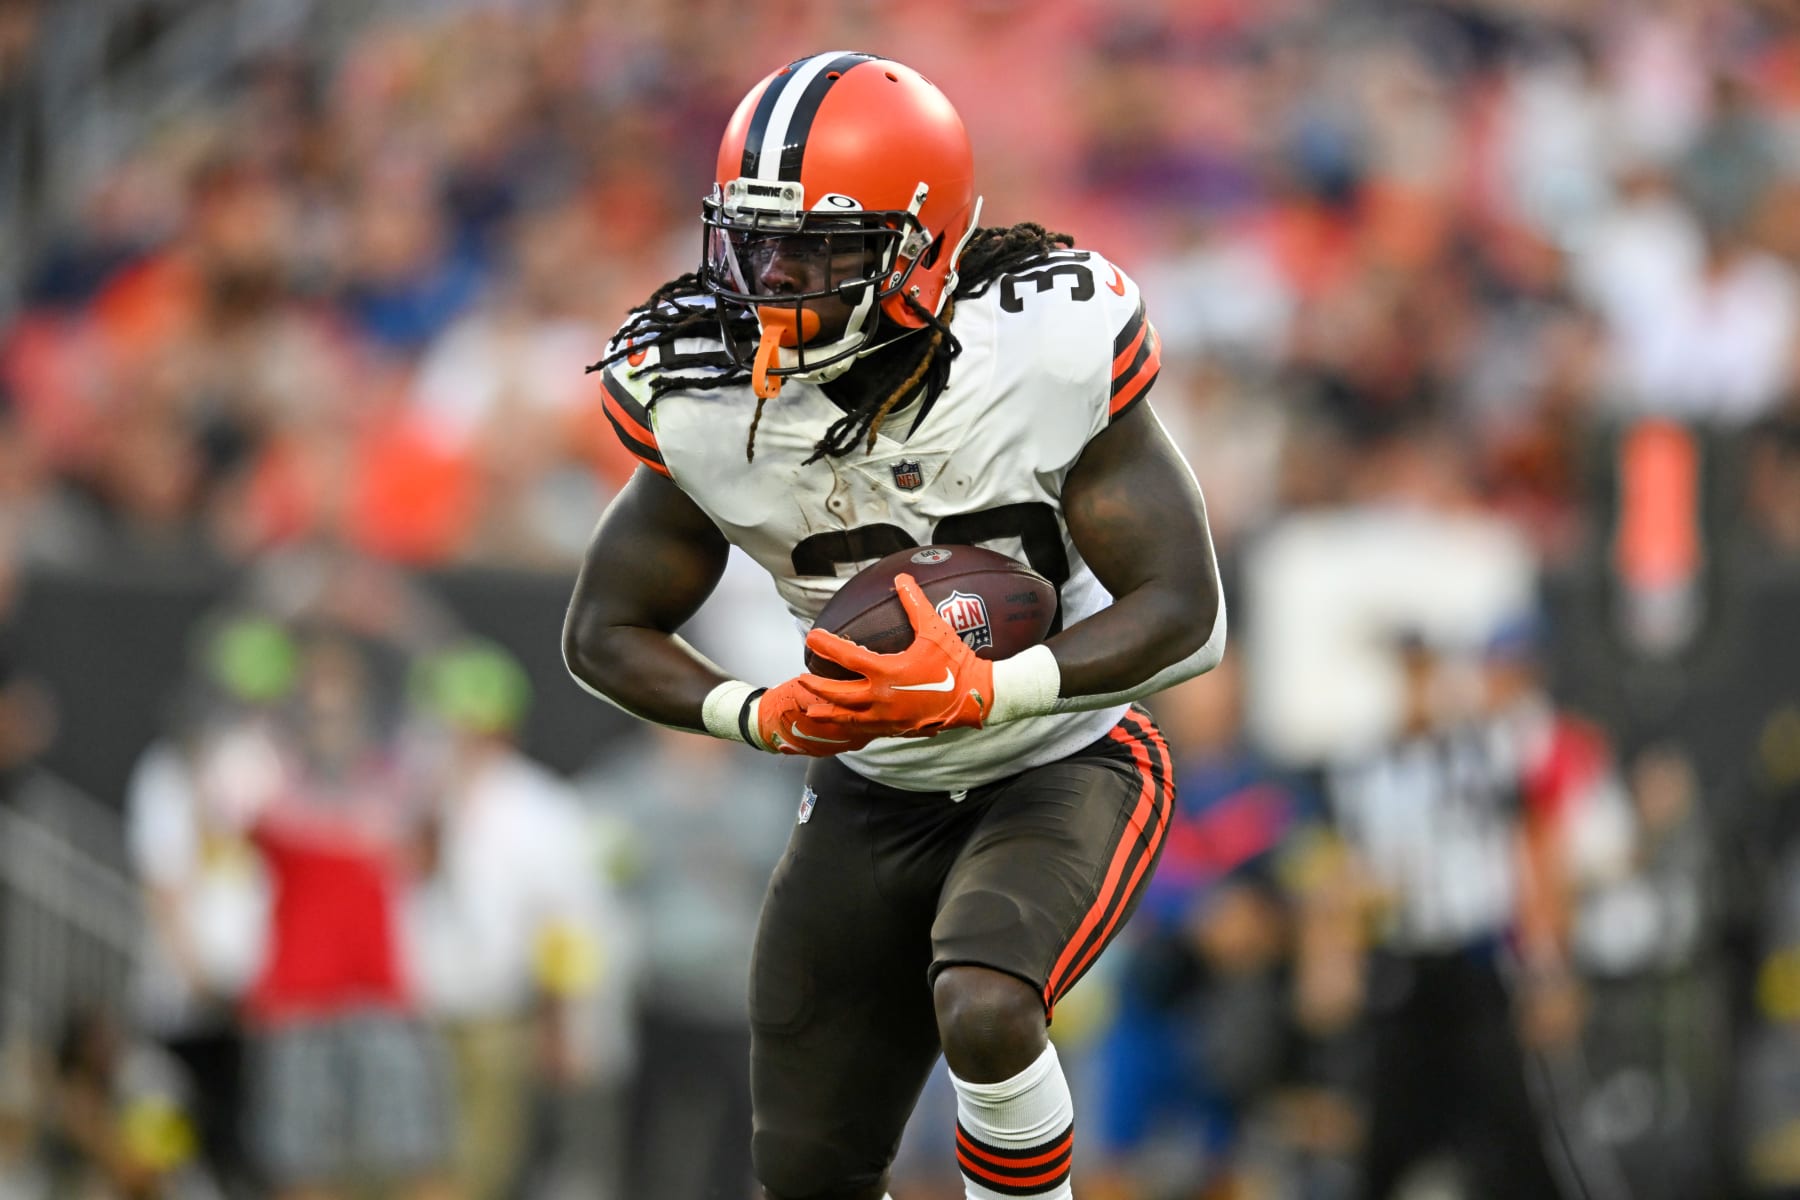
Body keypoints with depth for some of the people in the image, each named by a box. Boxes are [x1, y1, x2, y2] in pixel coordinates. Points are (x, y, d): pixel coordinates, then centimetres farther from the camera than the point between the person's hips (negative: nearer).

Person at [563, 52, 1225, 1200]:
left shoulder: (1048, 353, -25)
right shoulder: (707, 402, -17)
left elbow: (1186, 617, -21)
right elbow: (607, 633, -3)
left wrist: (979, 693, -35)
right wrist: (762, 715, -23)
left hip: (1062, 768, -4)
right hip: (875, 793, 4)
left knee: (984, 1011, -33)